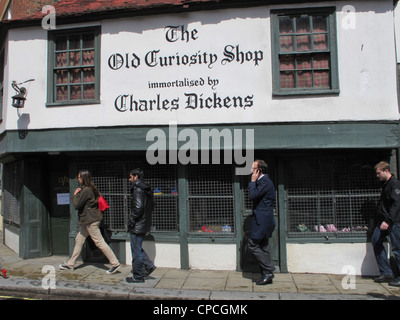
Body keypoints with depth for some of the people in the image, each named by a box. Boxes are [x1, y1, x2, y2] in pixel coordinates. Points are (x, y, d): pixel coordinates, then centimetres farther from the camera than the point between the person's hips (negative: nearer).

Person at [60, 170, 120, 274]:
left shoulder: (86, 190, -18)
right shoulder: (90, 189, 12)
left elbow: (77, 205, -15)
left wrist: (75, 195, 0)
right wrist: (78, 194, 7)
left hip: (91, 220, -10)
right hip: (88, 220, 10)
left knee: (99, 242, -8)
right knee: (79, 240, 17)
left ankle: (115, 263, -5)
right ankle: (70, 264, 29)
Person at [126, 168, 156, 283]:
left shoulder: (138, 190, -17)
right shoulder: (147, 189, 12)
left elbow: (138, 208, -26)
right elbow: (151, 206, 17)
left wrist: (131, 221, -16)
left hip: (137, 226, -9)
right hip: (145, 224, 9)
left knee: (136, 250, 2)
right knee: (137, 248, 21)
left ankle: (138, 276, 11)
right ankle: (149, 265, 18)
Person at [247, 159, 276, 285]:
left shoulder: (265, 182, -15)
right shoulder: (262, 181, 16)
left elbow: (252, 196, -21)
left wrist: (253, 181, -14)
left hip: (262, 219, -10)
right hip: (263, 219, 10)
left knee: (252, 244, -7)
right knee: (262, 247, 13)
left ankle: (268, 271, -1)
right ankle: (267, 275, 19)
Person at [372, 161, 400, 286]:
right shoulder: (385, 184, 16)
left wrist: (388, 221, -26)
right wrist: (382, 219, 16)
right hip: (383, 220, 9)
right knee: (376, 242, 5)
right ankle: (386, 273, 12)